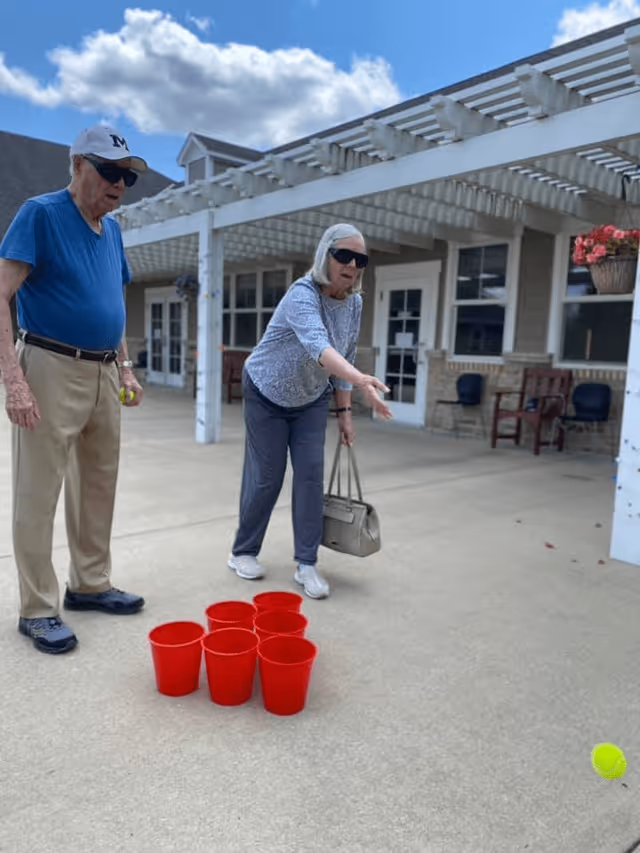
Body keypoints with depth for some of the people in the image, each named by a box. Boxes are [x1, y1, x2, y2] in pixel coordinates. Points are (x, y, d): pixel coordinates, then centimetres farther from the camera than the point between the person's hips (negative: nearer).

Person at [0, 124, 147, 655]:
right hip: (53, 370, -7)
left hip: (103, 374, 8)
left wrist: (125, 368, 15)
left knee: (99, 487, 13)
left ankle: (90, 585, 28)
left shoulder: (112, 229, 13)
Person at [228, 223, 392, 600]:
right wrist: (362, 381, -65)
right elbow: (319, 346, -50)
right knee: (266, 477, 0)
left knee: (311, 476, -2)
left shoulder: (355, 303, -9)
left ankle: (307, 564, 7)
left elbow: (345, 357, 2)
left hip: (311, 399, 5)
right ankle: (243, 552, 21)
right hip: (267, 395, -5)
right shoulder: (303, 295, -31)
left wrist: (345, 411, 0)